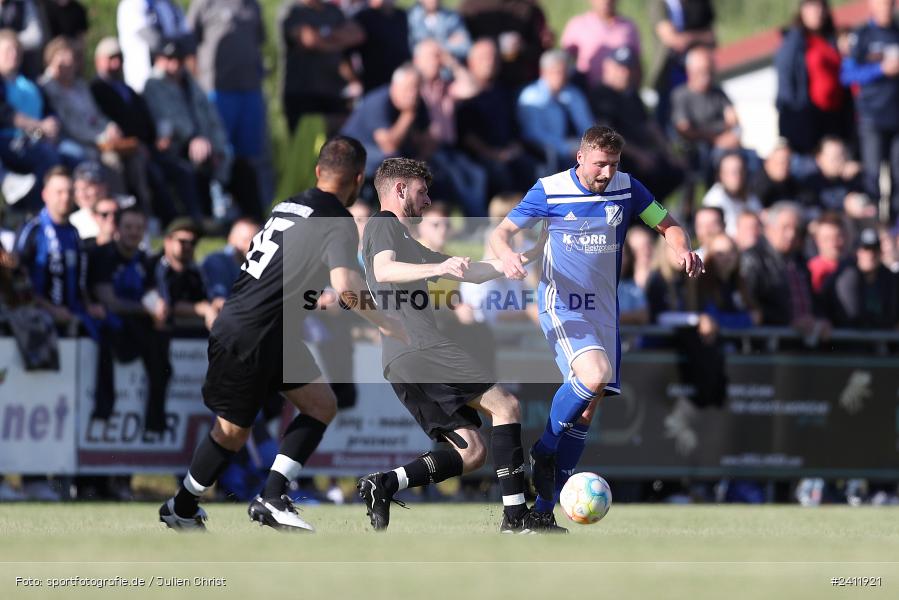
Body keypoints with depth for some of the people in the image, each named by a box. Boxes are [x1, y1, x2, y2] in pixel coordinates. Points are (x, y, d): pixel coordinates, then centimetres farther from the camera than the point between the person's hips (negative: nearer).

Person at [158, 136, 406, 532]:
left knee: (322, 406, 8)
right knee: (233, 432, 7)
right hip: (247, 338, -8)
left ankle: (273, 498, 5)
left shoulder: (288, 206, 10)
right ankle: (180, 509, 23)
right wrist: (388, 326, -18)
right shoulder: (339, 223, -14)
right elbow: (345, 285, -28)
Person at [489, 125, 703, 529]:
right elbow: (501, 232, -3)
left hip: (604, 311, 5)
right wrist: (506, 255, -26)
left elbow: (669, 226, 10)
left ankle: (544, 510, 10)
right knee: (595, 374, -31)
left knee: (587, 407, 2)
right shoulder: (549, 191, -7)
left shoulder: (626, 189, 2)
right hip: (561, 306, -5)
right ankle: (544, 450, -8)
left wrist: (682, 250, -13)